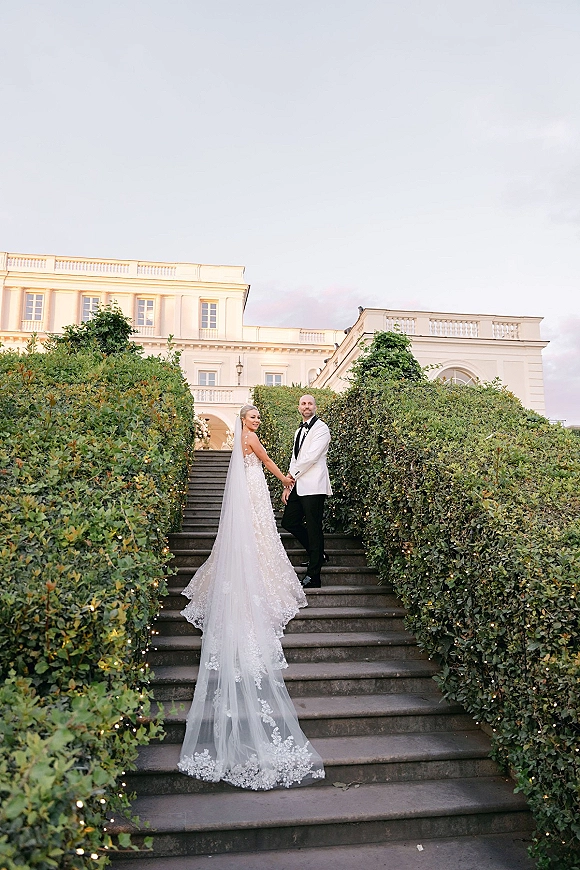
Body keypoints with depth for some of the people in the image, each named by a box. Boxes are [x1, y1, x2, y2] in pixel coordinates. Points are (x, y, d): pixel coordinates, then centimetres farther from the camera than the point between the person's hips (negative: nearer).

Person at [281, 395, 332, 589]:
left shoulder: (321, 428, -6)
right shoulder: (299, 431, 21)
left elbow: (311, 456, -15)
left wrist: (292, 476, -7)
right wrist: (288, 485, 12)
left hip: (313, 486, -9)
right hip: (298, 485, 9)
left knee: (313, 528, -4)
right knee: (289, 522, 11)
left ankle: (313, 576, 2)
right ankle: (318, 555, 28)